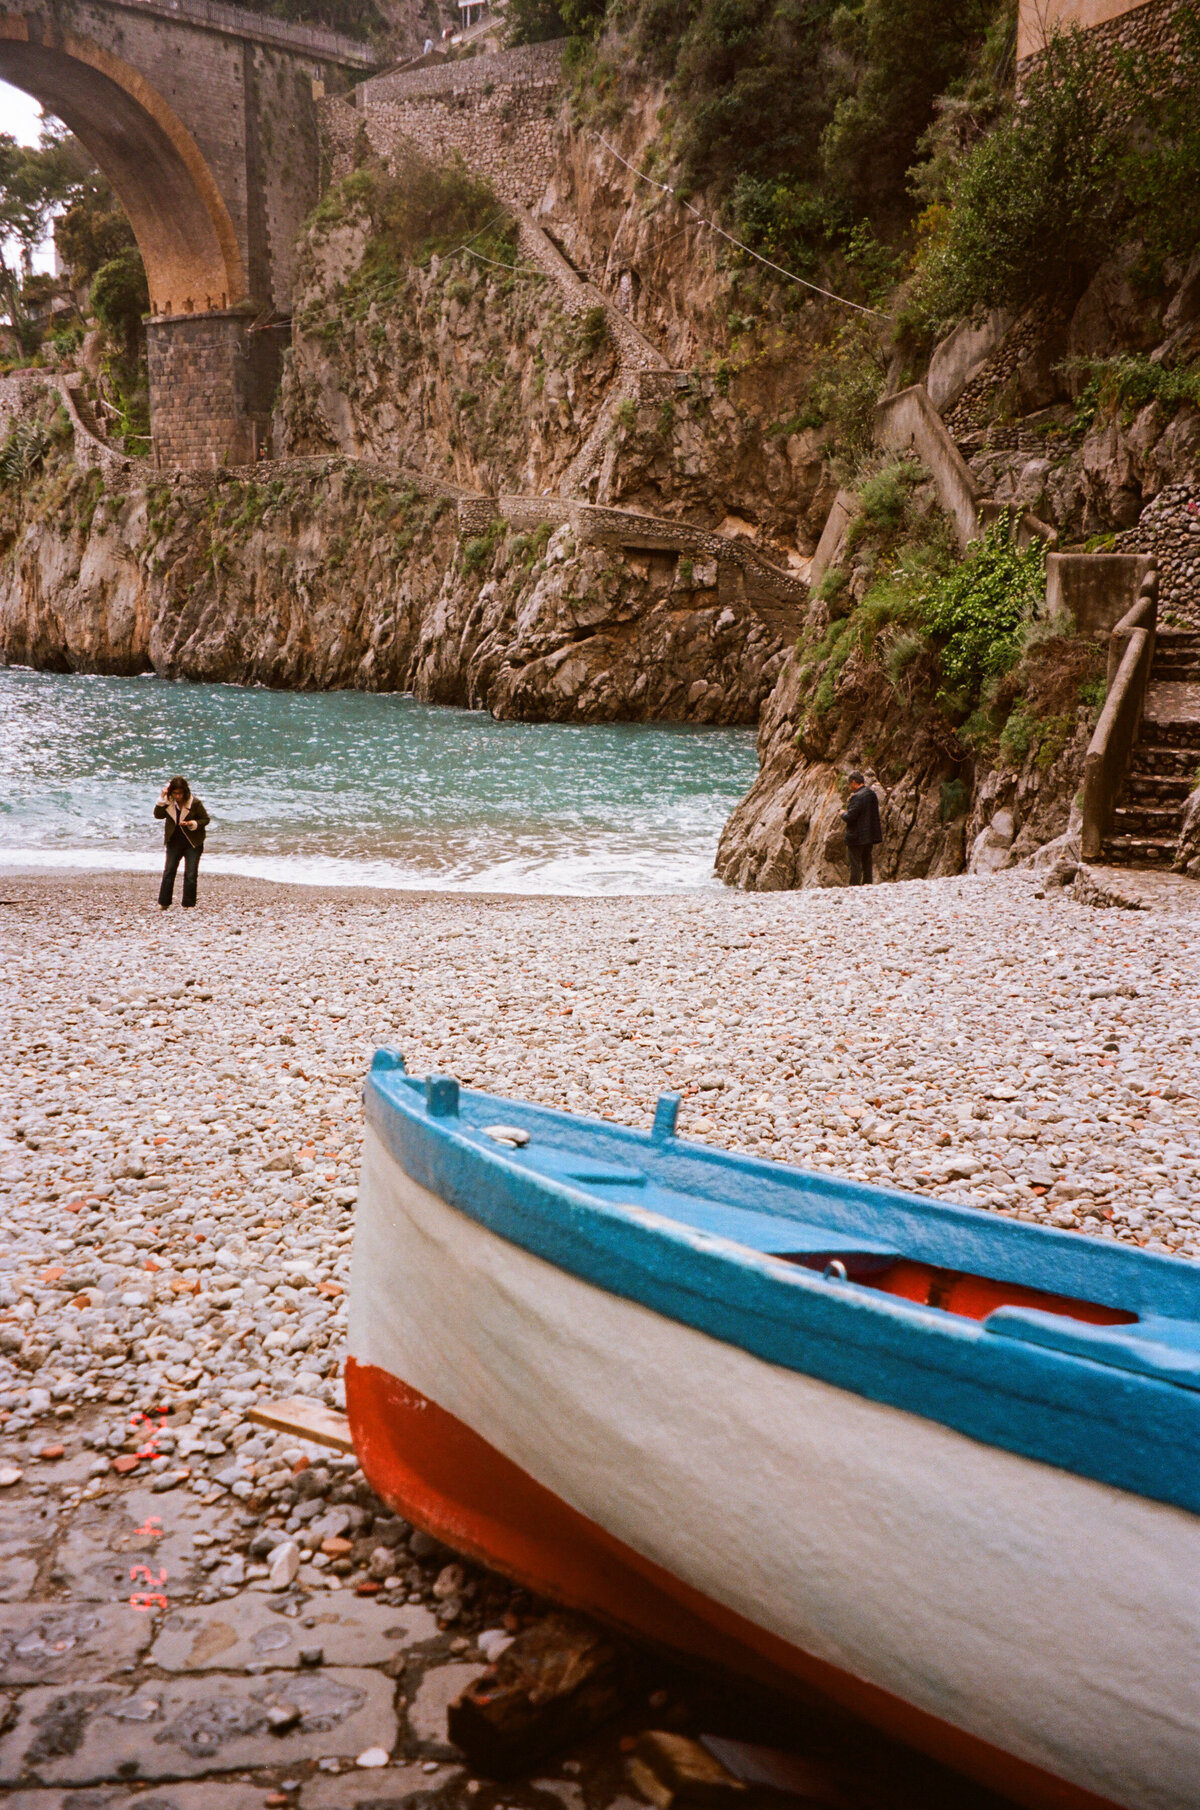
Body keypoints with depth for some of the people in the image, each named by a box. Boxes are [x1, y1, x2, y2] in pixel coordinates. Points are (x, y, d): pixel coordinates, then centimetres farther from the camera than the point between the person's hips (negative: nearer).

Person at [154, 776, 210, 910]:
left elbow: (206, 819, -5)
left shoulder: (195, 803, -13)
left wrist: (193, 823, -22)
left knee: (190, 875, -3)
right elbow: (158, 814, -9)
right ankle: (163, 902, 14)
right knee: (169, 871, 5)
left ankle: (188, 904, 7)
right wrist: (161, 799, -18)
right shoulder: (169, 802, -2)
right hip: (174, 842, 3)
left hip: (192, 844, -3)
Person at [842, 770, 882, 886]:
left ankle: (854, 885, -2)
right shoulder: (872, 794, 8)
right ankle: (868, 882, 21)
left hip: (857, 837, -9)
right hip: (870, 835, 9)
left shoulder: (857, 797, -20)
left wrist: (843, 813, -2)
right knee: (868, 862, 16)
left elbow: (850, 817, -24)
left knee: (855, 864, -3)